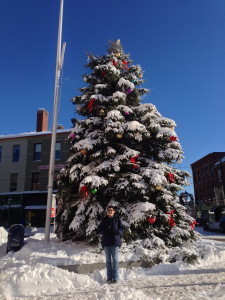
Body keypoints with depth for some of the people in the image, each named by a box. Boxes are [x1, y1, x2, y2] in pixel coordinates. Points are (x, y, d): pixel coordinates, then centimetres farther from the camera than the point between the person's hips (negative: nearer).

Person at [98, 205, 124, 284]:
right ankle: (109, 278, 17)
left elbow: (121, 229, 1)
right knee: (108, 260, 9)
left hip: (115, 242, -2)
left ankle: (115, 278, 7)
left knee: (115, 260, 0)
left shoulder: (117, 219, 0)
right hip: (106, 242, 2)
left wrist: (116, 231, -19)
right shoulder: (104, 220, 6)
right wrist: (105, 232, -12)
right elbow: (99, 229, 8)